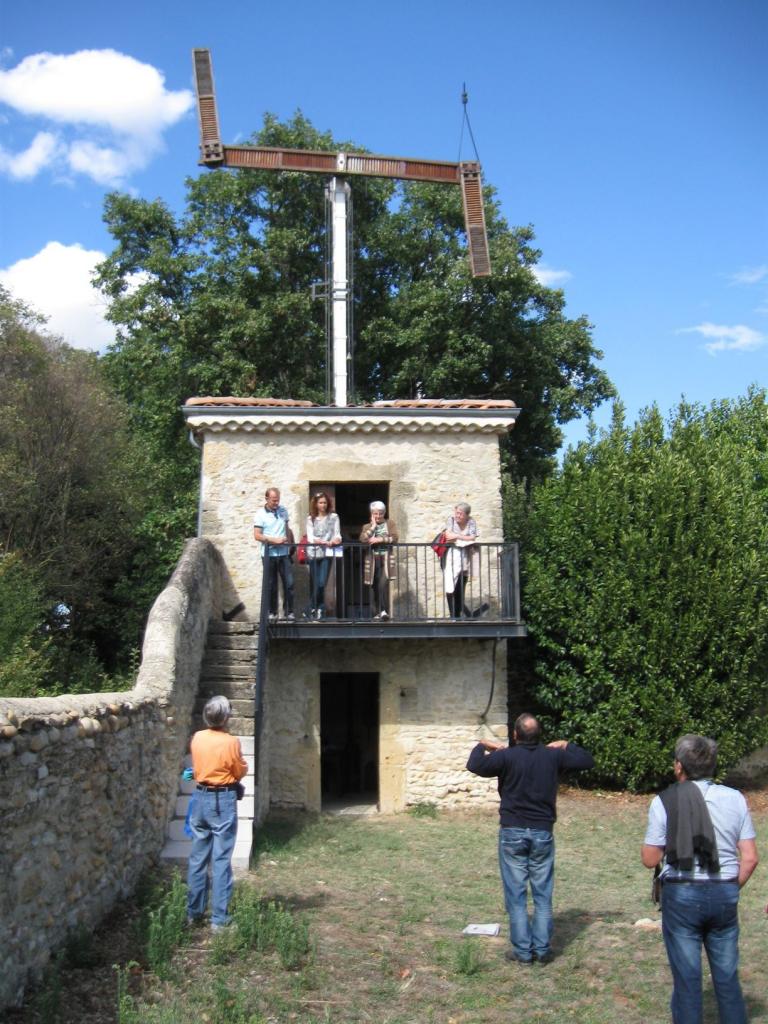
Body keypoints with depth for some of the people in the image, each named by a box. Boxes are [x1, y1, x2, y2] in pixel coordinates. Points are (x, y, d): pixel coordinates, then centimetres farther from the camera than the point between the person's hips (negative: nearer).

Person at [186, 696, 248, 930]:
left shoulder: (197, 738, -2)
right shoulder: (231, 742, -16)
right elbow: (240, 772, -4)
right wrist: (241, 763, 14)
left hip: (201, 798, 5)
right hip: (223, 801, -5)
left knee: (198, 857, 13)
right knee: (221, 860, -1)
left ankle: (193, 912, 22)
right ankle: (219, 918, 1)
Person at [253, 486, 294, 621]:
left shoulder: (283, 511, 7)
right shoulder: (260, 514, -5)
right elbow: (257, 535, -9)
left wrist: (289, 544, 9)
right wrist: (275, 540, -17)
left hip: (284, 553, 3)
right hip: (269, 554, -3)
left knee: (289, 583, -1)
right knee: (271, 585, 5)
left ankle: (289, 612, 8)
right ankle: (272, 613, 14)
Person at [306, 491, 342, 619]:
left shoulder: (333, 517, 6)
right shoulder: (310, 519, 6)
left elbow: (337, 534, 4)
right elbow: (310, 537, -3)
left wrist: (337, 539, -20)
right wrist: (324, 542, -19)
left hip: (327, 553, -1)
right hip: (313, 553, 1)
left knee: (321, 583, -10)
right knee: (314, 584, 4)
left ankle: (319, 609, 3)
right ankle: (315, 610, 17)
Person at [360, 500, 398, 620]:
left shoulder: (390, 523, 11)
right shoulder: (367, 526, 14)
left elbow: (394, 538, -5)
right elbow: (363, 539, -6)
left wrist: (379, 539, -12)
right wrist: (373, 526, -3)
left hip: (385, 558, -2)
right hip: (372, 559, 2)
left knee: (383, 584, -19)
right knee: (374, 587, 2)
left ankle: (384, 610, -17)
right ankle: (376, 613, 8)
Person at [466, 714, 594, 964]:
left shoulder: (507, 756, -12)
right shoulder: (552, 755, -1)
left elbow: (474, 765, -21)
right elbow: (587, 760, 10)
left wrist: (482, 746, -3)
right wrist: (566, 745, 22)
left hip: (513, 833, -2)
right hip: (543, 833, 3)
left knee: (516, 895, 5)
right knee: (543, 895, 11)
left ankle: (522, 950, 8)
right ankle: (542, 949, 14)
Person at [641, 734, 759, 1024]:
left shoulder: (664, 802, -9)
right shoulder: (735, 799, 0)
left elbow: (650, 859, -6)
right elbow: (750, 858, 0)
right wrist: (731, 889, 14)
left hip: (682, 894, -3)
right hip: (725, 894, 3)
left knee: (687, 977, 8)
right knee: (727, 976, 16)